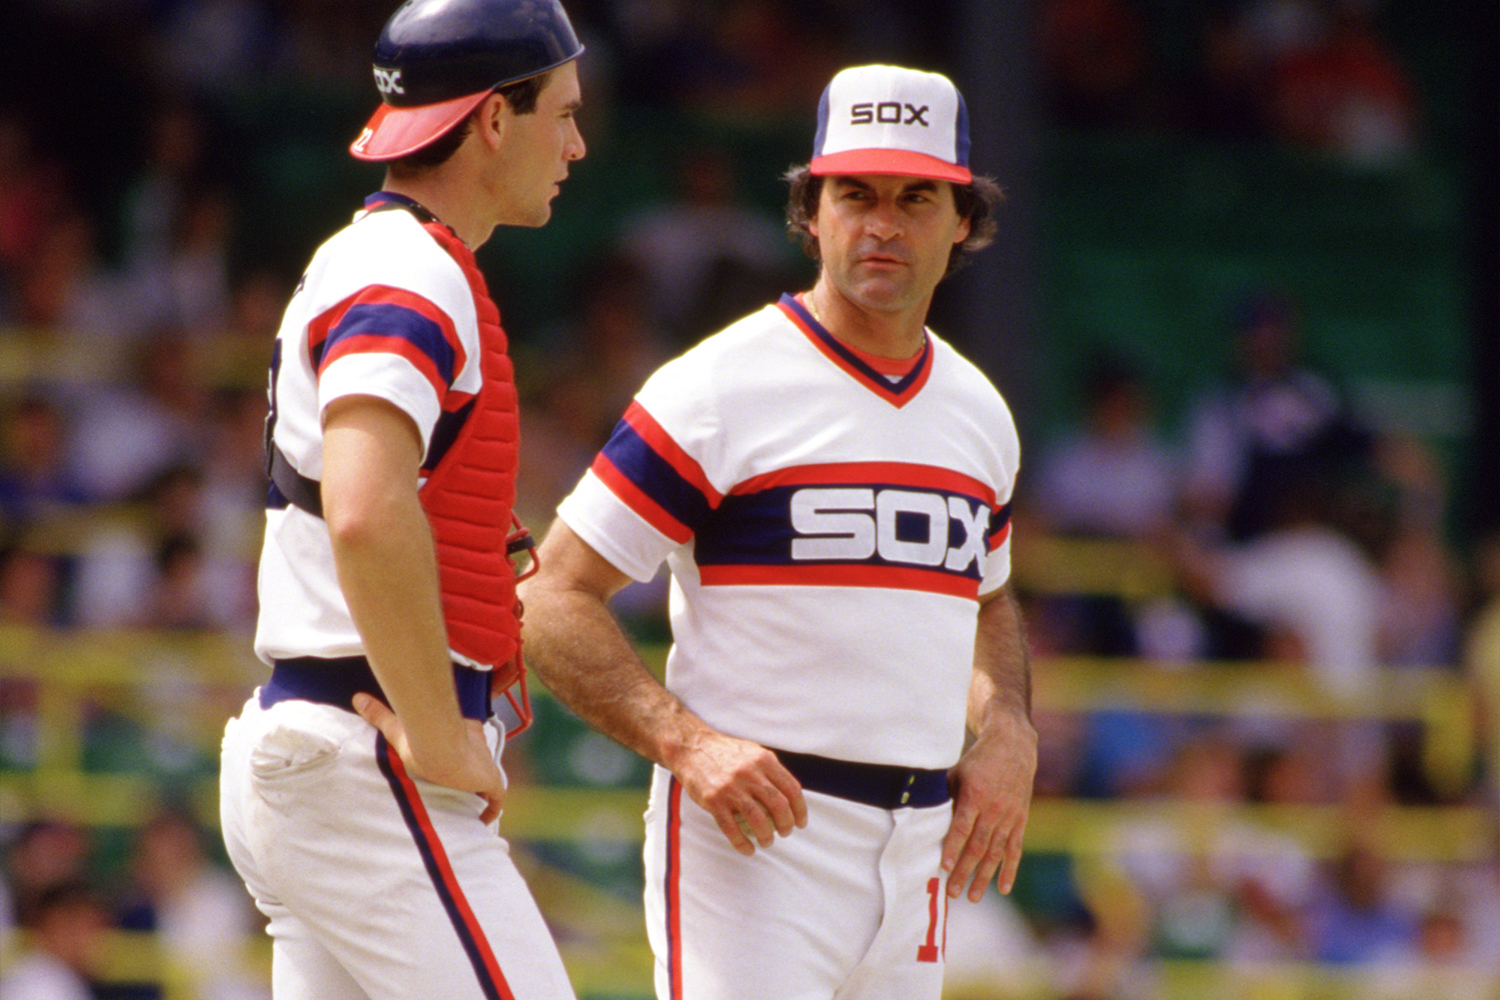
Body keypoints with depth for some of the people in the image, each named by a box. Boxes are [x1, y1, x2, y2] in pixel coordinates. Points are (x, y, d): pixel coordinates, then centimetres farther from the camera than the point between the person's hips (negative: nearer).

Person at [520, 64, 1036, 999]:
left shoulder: (980, 414, 14)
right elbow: (554, 603, -9)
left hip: (918, 844, 7)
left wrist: (1009, 733, 11)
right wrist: (687, 742, -22)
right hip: (754, 830, -7)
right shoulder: (718, 391, -7)